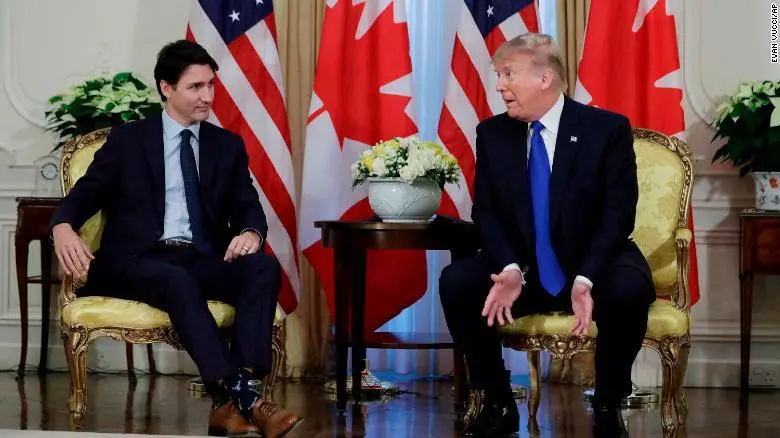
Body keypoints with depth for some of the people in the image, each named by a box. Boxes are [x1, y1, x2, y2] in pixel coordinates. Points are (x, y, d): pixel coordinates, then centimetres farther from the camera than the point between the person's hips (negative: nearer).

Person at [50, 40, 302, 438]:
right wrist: (63, 226, -20)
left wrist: (251, 233, -17)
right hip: (140, 262, -3)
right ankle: (238, 396, -49)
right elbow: (83, 195, 6)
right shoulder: (128, 139, 11)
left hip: (203, 261, 3)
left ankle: (230, 401, -41)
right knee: (178, 281, -39)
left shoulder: (228, 145, 18)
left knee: (264, 266, -29)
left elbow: (249, 208, 10)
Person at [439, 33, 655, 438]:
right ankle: (498, 403, -7)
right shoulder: (492, 134, 1)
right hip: (523, 272, 3)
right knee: (456, 281, -24)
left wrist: (585, 279, -28)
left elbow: (618, 213, -13)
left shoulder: (608, 129, -8)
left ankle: (607, 405, -13)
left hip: (592, 270, -3)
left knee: (629, 288, -36)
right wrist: (510, 269, -23)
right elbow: (485, 212, -3)